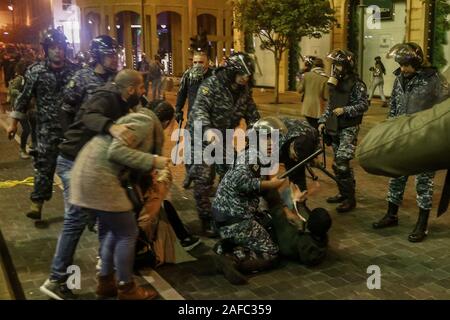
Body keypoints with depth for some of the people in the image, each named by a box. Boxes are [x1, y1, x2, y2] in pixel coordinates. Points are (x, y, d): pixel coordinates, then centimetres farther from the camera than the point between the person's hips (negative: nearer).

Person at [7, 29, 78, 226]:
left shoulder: (74, 70, 1)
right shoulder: (36, 71, -2)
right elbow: (24, 97, 2)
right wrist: (14, 123, 2)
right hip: (47, 128, -2)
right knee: (44, 166, -4)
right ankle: (37, 205, 3)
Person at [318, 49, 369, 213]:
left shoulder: (356, 84, -9)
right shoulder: (336, 82, 12)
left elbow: (364, 105, -13)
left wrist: (345, 110, -22)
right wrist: (323, 121, 11)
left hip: (349, 129, -7)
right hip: (335, 127, 7)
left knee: (342, 163, -13)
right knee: (337, 164, 12)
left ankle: (350, 198, -3)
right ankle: (343, 193, 26)